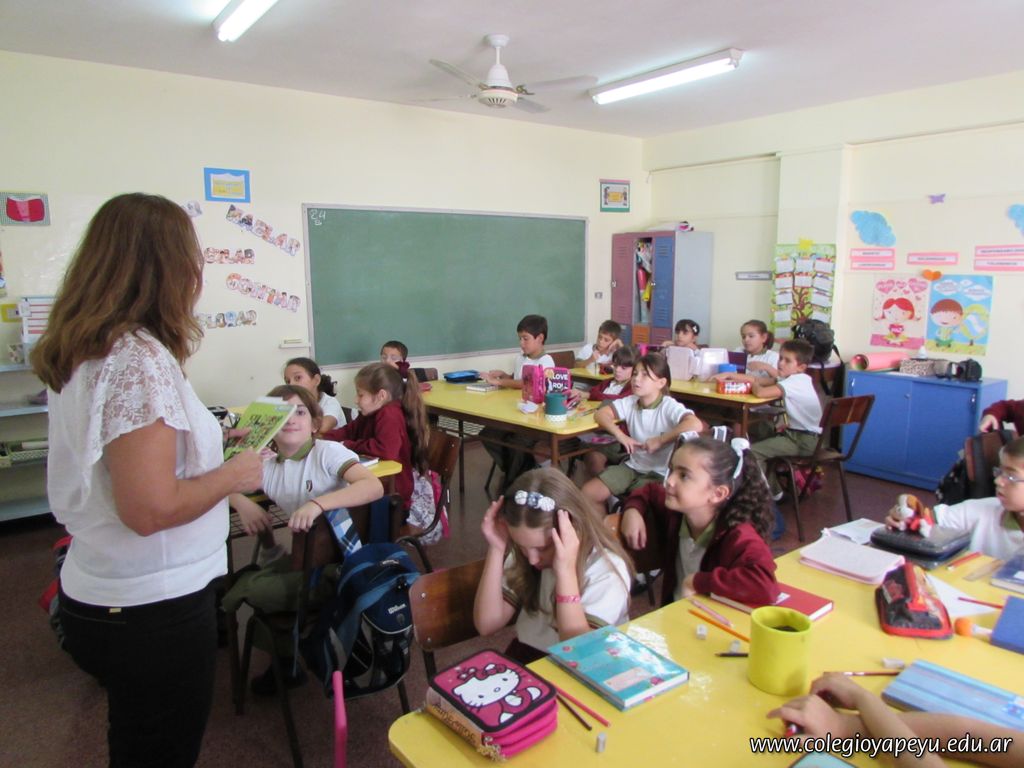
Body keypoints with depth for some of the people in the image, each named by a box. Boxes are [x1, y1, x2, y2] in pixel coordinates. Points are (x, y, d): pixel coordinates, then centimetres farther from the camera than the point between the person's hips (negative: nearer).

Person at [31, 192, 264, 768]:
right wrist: (234, 474, -13)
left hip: (103, 597, 9)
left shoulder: (87, 350, 4)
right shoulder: (140, 359, -25)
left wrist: (212, 440, 10)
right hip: (152, 610, -9)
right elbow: (151, 509, -28)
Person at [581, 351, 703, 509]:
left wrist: (659, 440, -28)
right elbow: (600, 414, -2)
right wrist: (621, 435, -18)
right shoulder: (630, 402, -1)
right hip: (632, 467, 6)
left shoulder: (669, 406, -18)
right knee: (587, 493, -4)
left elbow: (695, 425, -35)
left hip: (659, 474, -6)